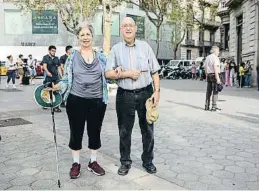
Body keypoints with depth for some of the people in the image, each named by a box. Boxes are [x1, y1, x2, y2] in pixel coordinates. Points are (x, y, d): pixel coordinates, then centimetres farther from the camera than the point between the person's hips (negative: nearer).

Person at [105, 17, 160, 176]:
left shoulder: (145, 46, 4)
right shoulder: (116, 49, 2)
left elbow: (154, 71, 3)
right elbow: (108, 73, -4)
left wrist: (157, 91, -5)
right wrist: (127, 74, -14)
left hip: (145, 93, 1)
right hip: (125, 95, 0)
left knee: (148, 129, 10)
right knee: (124, 131, 9)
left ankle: (148, 161, 28)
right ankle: (125, 161, 26)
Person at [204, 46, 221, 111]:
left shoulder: (207, 57, 15)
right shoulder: (215, 58, -10)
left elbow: (205, 68, 18)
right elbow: (215, 68, -19)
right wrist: (218, 78, -20)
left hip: (209, 75, 8)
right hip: (214, 75, -8)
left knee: (208, 91, 11)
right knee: (215, 91, -4)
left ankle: (207, 106, 15)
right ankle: (214, 107, -4)